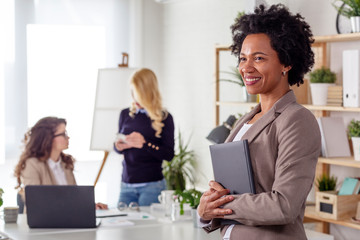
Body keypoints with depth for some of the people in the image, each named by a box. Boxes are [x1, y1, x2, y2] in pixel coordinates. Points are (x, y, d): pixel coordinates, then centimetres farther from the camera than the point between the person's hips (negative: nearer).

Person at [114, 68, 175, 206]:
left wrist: (145, 144, -19)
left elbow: (169, 154, -7)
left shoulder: (164, 118, -2)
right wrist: (118, 146, -1)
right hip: (126, 185, 4)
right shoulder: (125, 114, 10)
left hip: (152, 185, -4)